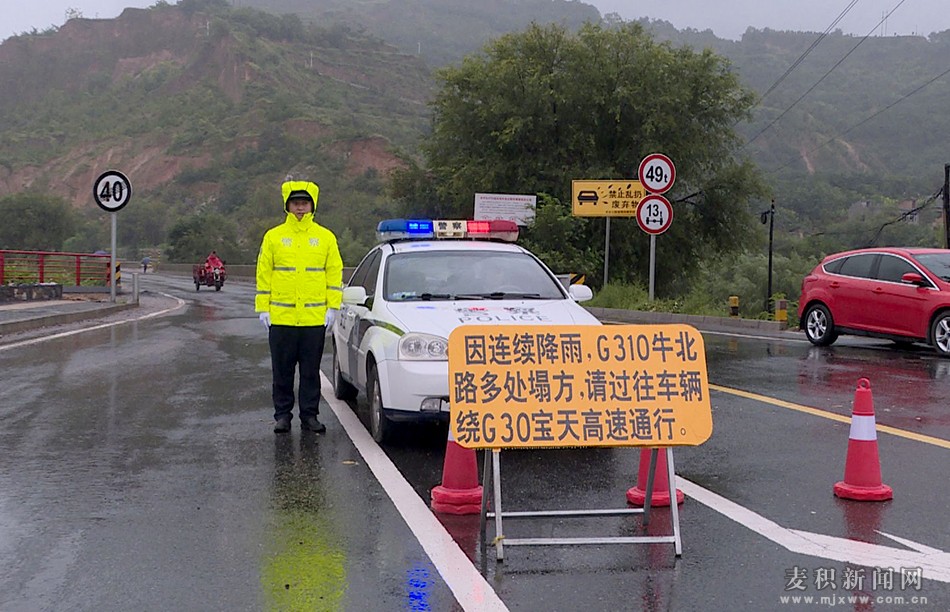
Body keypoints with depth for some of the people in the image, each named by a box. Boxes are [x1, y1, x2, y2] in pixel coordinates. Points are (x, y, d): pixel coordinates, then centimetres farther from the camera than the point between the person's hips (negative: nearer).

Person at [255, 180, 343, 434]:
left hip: (315, 318, 0)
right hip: (280, 318, 0)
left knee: (311, 371, 6)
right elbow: (263, 273, 6)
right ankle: (282, 415, 16)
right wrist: (263, 308, 1)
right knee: (282, 371, 6)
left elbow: (335, 273, 6)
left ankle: (310, 415, 14)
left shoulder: (325, 237, 6)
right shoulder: (273, 237, 5)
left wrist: (332, 307, 0)